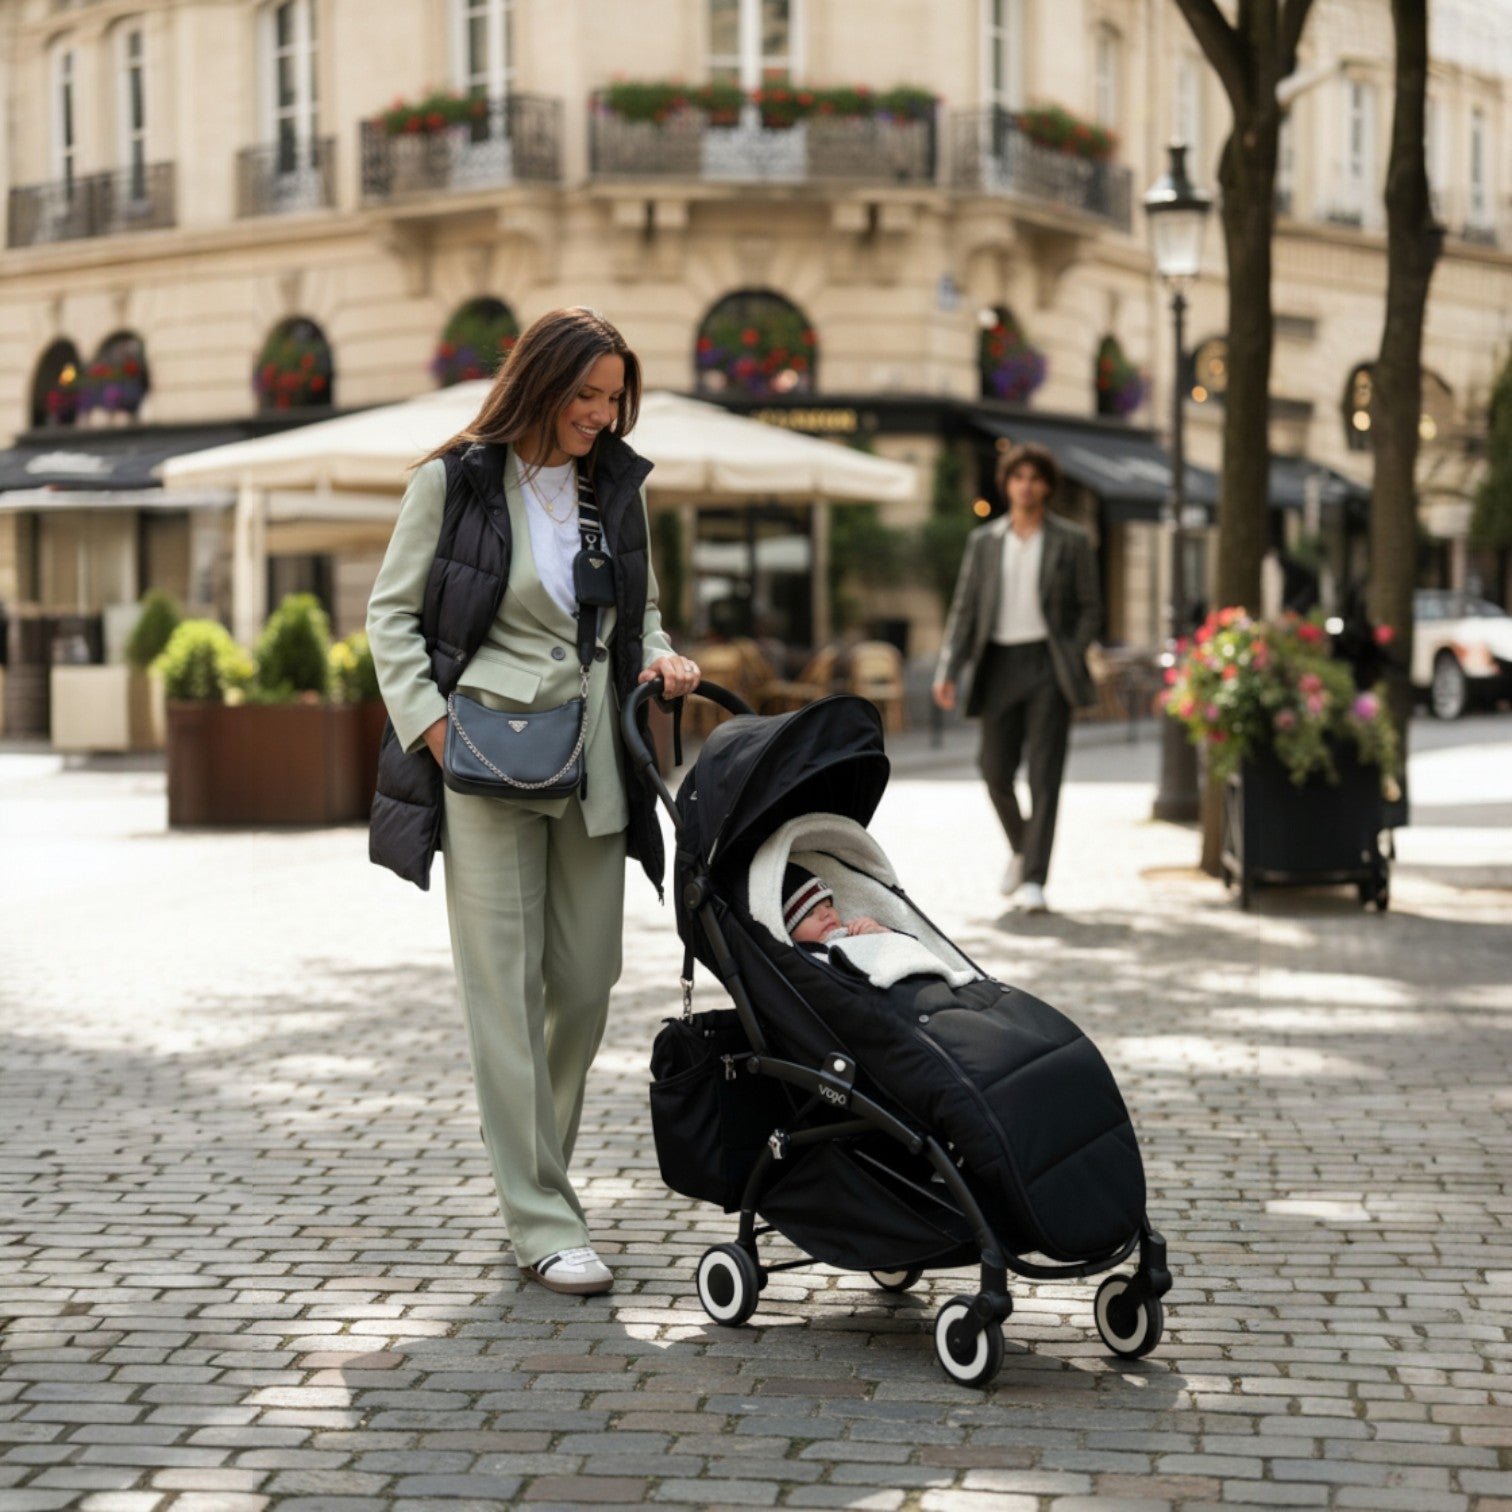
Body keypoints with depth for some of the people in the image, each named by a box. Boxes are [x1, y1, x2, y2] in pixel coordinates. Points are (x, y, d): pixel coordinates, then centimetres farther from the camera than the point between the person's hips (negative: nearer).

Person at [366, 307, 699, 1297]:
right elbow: (393, 613, 2)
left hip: (591, 758, 5)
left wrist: (658, 657, 2)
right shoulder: (454, 481, -2)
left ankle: (540, 1173, 27)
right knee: (507, 986, -6)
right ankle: (543, 1224, -2)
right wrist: (430, 722, -10)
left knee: (587, 984, 6)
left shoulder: (620, 484, 11)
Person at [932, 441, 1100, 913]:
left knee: (1044, 773, -8)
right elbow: (965, 608, 8)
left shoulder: (1071, 541, 4)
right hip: (999, 665, 3)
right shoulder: (983, 541, 10)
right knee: (996, 772, 3)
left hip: (1047, 666, -3)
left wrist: (1070, 659, -7)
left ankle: (1033, 880, -9)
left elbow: (1090, 608, 6)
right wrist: (948, 671, -2)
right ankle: (1020, 848, 30)